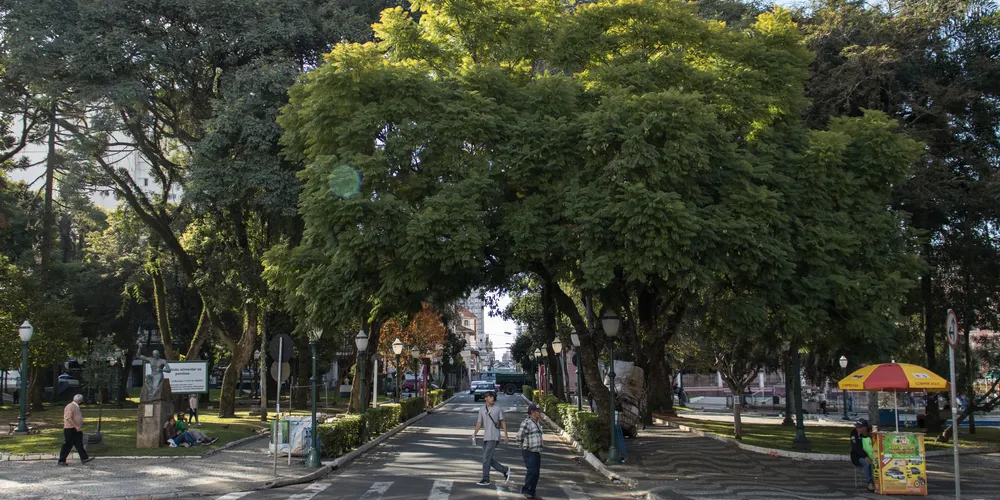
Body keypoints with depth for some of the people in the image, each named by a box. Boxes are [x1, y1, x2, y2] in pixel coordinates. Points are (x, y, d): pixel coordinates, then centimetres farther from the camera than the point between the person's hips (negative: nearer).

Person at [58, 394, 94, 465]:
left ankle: (84, 458, 1)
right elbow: (68, 418, -24)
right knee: (67, 446, -3)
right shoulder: (70, 406, -15)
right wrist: (76, 426, -27)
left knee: (79, 445, 4)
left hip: (76, 429, 10)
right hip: (70, 429, -10)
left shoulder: (76, 407, 17)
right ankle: (61, 461, 6)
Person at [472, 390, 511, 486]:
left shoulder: (498, 409, 0)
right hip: (486, 437, 6)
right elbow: (479, 423, 9)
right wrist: (474, 434, -2)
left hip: (493, 437, -6)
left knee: (486, 457, -10)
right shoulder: (482, 410, 10)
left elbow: (503, 422, 2)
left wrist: (505, 435, -3)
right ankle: (505, 470, 22)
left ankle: (486, 480, -3)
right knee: (488, 458, 8)